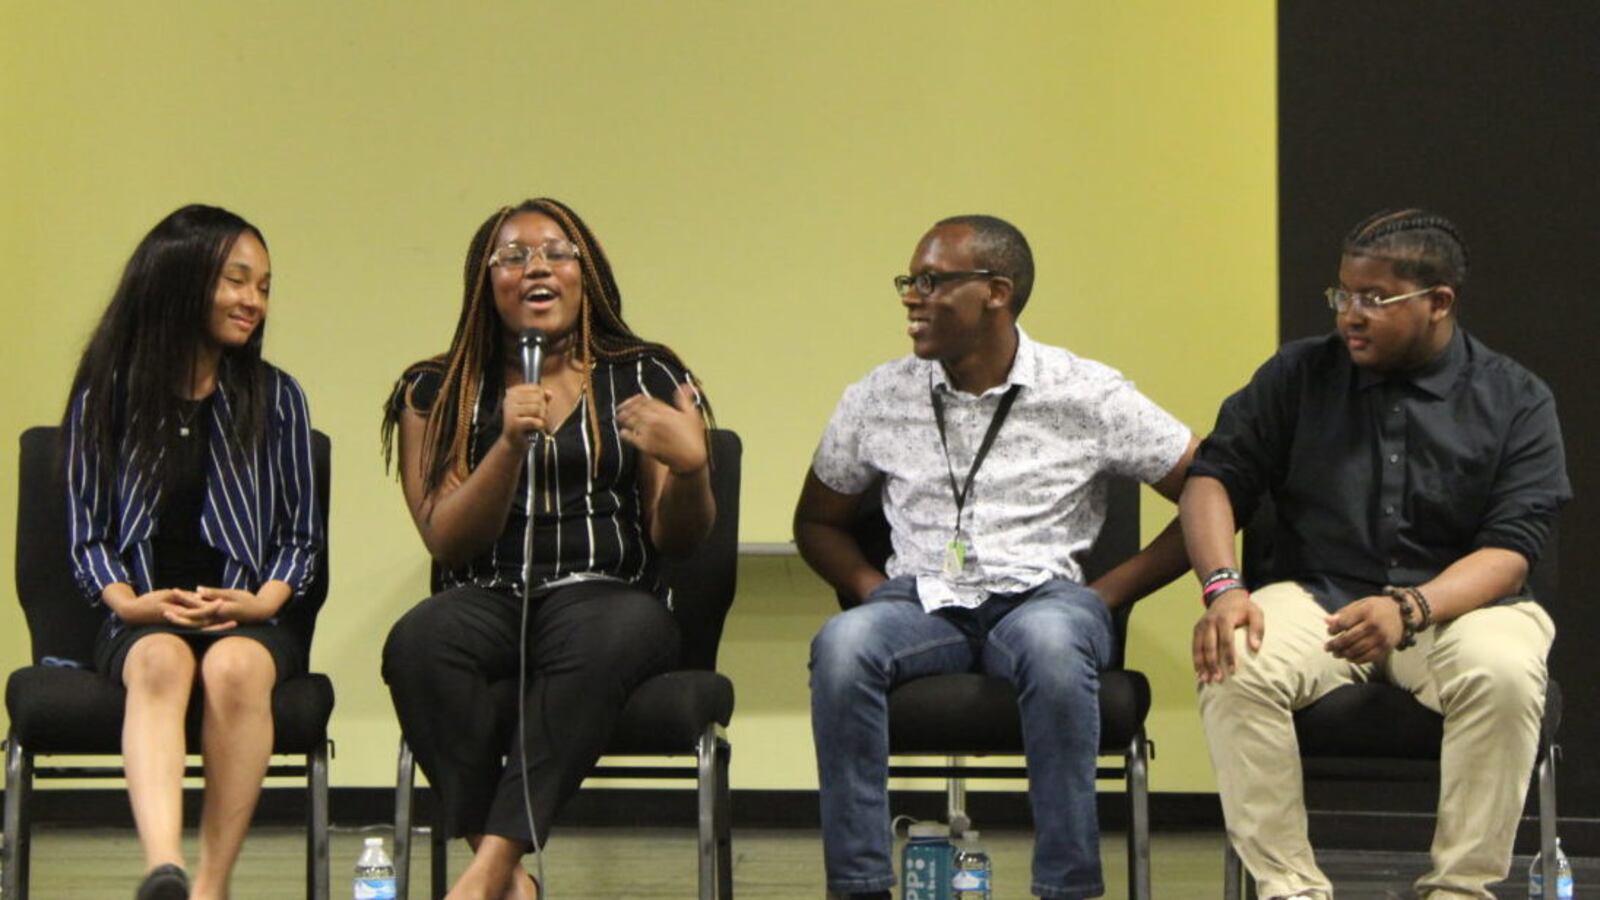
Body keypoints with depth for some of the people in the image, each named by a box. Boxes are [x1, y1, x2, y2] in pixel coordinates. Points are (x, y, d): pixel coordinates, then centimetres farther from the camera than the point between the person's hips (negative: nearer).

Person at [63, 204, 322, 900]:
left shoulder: (274, 397, 12)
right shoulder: (105, 398, 9)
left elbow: (302, 536, 11)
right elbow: (87, 536, 8)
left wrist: (258, 603, -7)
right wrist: (130, 602, -11)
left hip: (249, 617, 1)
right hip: (142, 621, -1)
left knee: (235, 666, -35)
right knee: (162, 660, -36)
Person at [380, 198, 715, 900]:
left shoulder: (644, 379, 13)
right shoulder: (435, 393, 14)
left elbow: (675, 538, 8)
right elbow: (446, 541, 3)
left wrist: (691, 468, -15)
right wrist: (510, 443, -11)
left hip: (608, 592, -1)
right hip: (488, 599, 1)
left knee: (603, 640, -38)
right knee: (419, 640, -34)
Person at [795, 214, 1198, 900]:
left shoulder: (1089, 395, 2)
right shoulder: (877, 400, 10)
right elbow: (817, 521, 23)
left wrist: (1108, 593, -3)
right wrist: (870, 586, 3)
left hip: (1042, 594, -2)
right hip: (923, 601, 2)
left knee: (1052, 641, -40)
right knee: (843, 643, -33)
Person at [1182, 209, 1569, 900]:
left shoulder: (1516, 401, 1)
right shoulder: (1300, 373, 8)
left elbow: (1509, 551, -8)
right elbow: (1213, 477, 5)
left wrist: (1411, 608, -27)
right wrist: (1223, 587, -15)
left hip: (1459, 602, -1)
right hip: (1318, 595, 1)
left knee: (1504, 673, -35)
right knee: (1235, 667, -31)